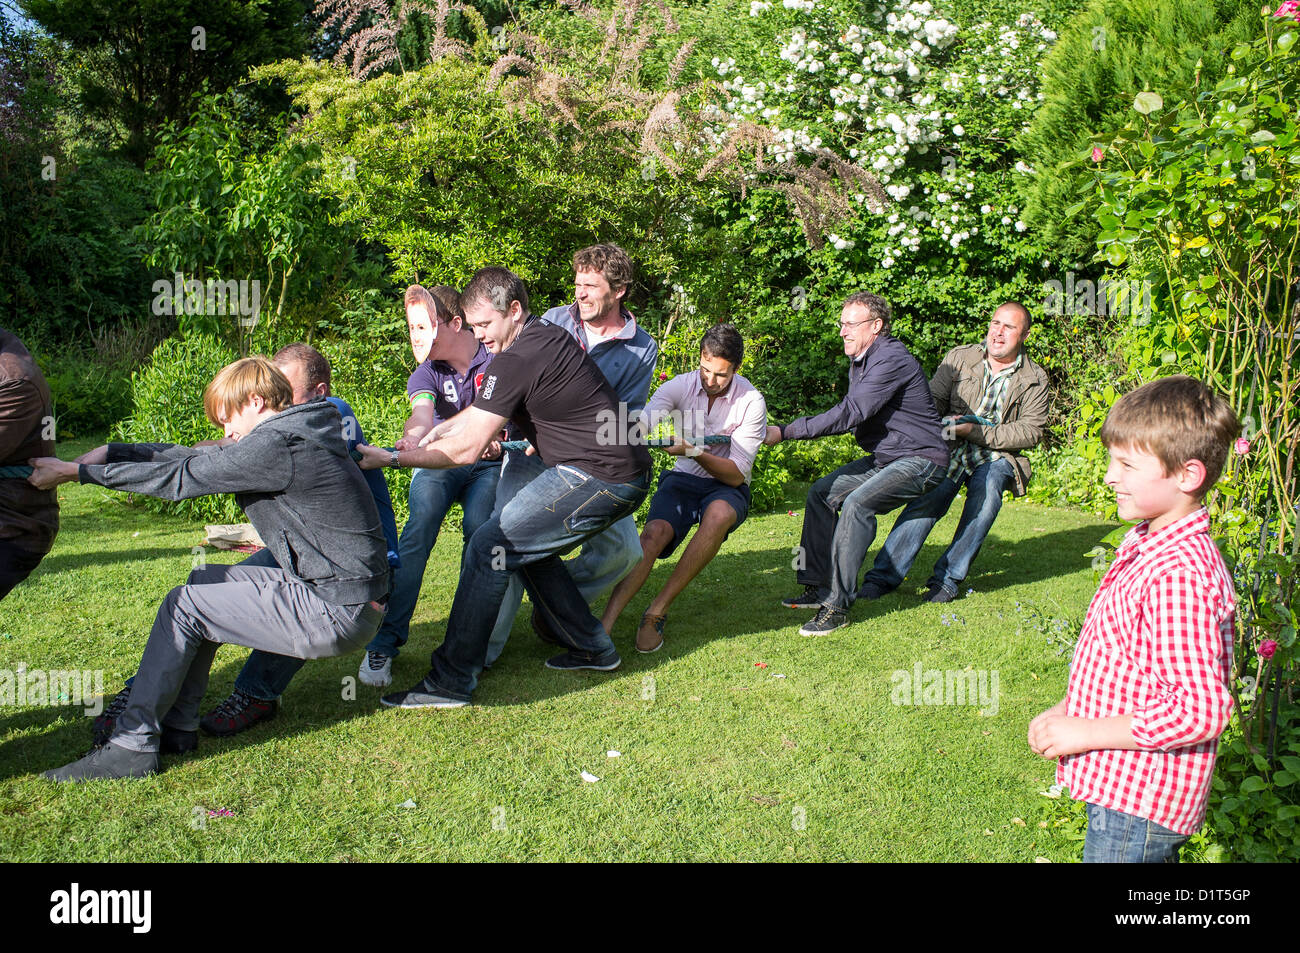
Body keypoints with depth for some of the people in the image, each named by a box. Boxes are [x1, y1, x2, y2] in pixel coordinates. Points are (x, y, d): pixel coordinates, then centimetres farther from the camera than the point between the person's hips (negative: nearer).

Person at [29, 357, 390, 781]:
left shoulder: (277, 445, -15)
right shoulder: (298, 436, 14)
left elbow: (179, 476, -10)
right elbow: (195, 457, 17)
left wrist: (74, 471, -1)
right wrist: (107, 452, 17)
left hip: (337, 616, -10)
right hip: (346, 599, 10)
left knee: (184, 606, 0)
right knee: (206, 579, 19)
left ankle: (132, 744, 9)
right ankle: (176, 726, 25)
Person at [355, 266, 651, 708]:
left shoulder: (517, 359, -14)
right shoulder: (550, 336, 17)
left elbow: (465, 450, -14)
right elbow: (478, 412, 26)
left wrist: (391, 459, -5)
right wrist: (422, 439, 18)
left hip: (598, 478, -10)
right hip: (627, 476, 10)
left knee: (489, 548, -7)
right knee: (527, 547, 21)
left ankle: (450, 683, -2)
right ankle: (591, 648, 27)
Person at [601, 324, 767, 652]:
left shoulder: (751, 402, -12)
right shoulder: (680, 386, -7)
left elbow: (736, 474, -14)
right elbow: (640, 425, -22)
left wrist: (696, 452, -30)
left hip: (726, 488, -1)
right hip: (682, 480, 1)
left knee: (718, 514, -37)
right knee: (654, 532, -29)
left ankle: (658, 609, -28)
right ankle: (605, 623, -36)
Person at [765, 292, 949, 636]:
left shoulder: (891, 361, -21)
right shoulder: (860, 362, 12)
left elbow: (849, 414, -28)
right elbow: (853, 415, 17)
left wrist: (785, 432, -27)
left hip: (921, 460, -10)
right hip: (885, 458, 10)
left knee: (857, 503, -29)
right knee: (823, 492, 4)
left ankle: (839, 604, -24)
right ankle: (818, 588, 7)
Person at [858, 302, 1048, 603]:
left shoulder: (1034, 379, 7)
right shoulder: (959, 357, 9)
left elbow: (1032, 431, -2)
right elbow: (933, 399, 4)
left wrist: (976, 431, -13)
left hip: (997, 456, 0)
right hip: (951, 449, 0)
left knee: (985, 497, -30)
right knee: (927, 498, -25)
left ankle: (947, 578, -18)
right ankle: (883, 575, -24)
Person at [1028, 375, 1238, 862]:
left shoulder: (1181, 574, -26)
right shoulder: (1145, 542, 6)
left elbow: (1200, 711, -29)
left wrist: (1086, 732, -21)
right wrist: (1067, 709, 10)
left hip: (1138, 803, -9)